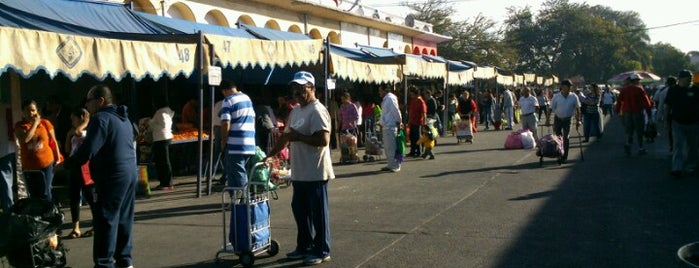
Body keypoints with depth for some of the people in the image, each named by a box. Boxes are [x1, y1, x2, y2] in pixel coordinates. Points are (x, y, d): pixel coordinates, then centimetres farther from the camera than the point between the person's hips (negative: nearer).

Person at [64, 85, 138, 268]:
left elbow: (88, 150, -18)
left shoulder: (101, 118, -12)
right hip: (130, 173, 9)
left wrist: (66, 165, -6)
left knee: (105, 221, -4)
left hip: (112, 177, -9)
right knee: (124, 219, 14)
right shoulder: (123, 118, 18)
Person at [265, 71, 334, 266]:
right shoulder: (296, 111, 14)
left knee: (318, 212, 1)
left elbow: (323, 140, -24)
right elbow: (286, 136, 22)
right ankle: (304, 246, 30)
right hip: (299, 173, 9)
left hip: (315, 173, -9)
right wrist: (270, 155, 18)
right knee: (299, 210, 17)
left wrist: (298, 136, -19)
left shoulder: (317, 111, -15)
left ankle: (322, 251, 12)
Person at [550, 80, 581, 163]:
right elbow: (551, 109, -5)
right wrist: (547, 120, -7)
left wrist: (578, 120, -2)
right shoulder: (556, 97, -8)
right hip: (557, 119, 0)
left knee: (566, 138, 0)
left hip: (567, 119, 0)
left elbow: (577, 109, 1)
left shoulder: (574, 97, -6)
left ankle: (564, 156, 9)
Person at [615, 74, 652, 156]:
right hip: (638, 113, -4)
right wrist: (649, 113, -6)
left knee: (629, 131, 10)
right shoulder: (639, 89, -8)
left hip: (627, 113, 4)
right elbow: (646, 102, -10)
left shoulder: (624, 90, 5)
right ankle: (640, 148, 16)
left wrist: (618, 111, 15)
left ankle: (628, 144, -14)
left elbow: (619, 101, 7)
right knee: (639, 132, 9)